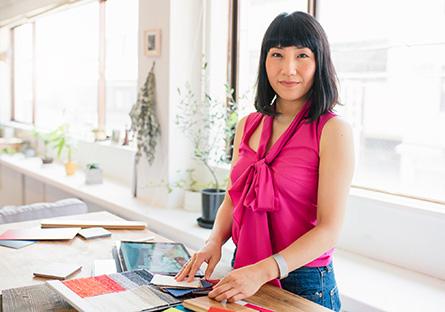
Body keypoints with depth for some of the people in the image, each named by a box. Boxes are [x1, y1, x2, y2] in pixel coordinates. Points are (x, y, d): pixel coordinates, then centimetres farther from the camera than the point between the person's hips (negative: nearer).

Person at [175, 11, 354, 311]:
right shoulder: (247, 126, 2)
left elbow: (329, 229, -18)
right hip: (243, 275, 6)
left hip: (303, 280, -5)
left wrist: (263, 271, -27)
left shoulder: (333, 130, -15)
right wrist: (215, 241, -8)